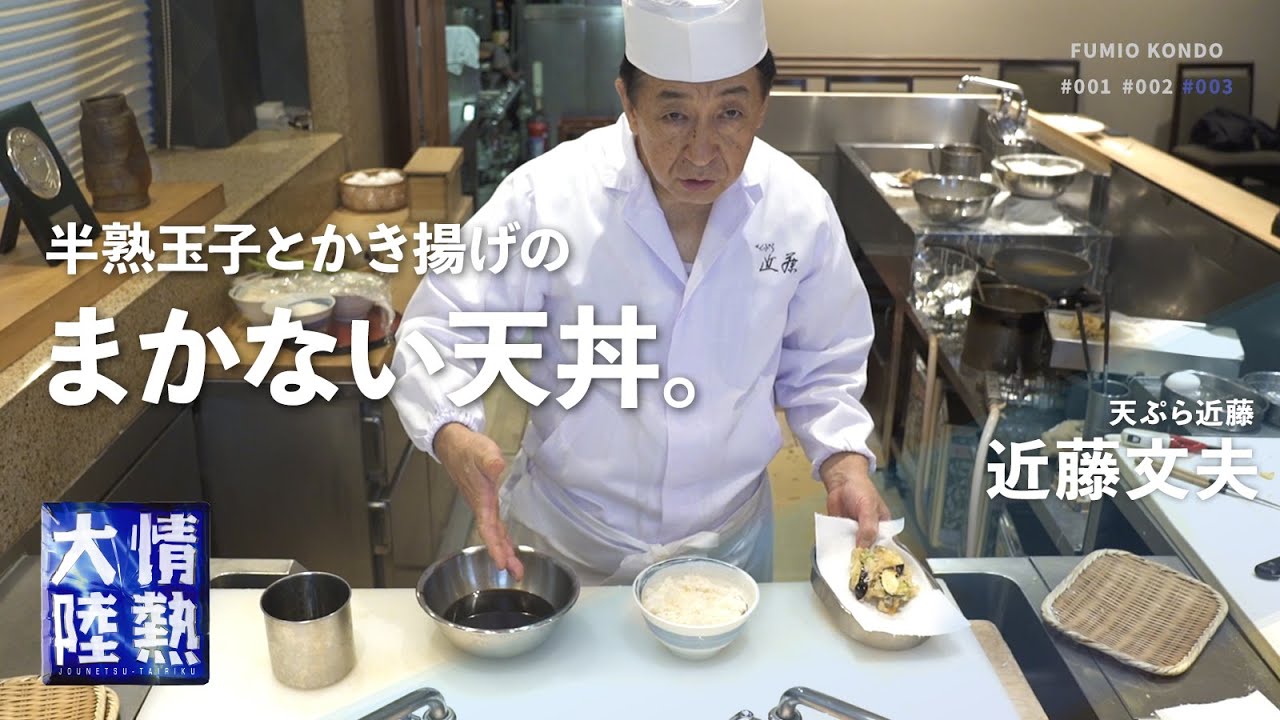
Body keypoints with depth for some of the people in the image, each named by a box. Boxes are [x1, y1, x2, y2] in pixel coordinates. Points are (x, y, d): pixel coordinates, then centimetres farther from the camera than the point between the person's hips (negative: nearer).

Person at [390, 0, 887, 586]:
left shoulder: (801, 210, -12)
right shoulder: (547, 197, -22)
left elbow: (820, 364, 2)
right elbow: (443, 328, -15)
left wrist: (843, 459, -14)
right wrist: (452, 434, -34)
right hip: (567, 536, -2)